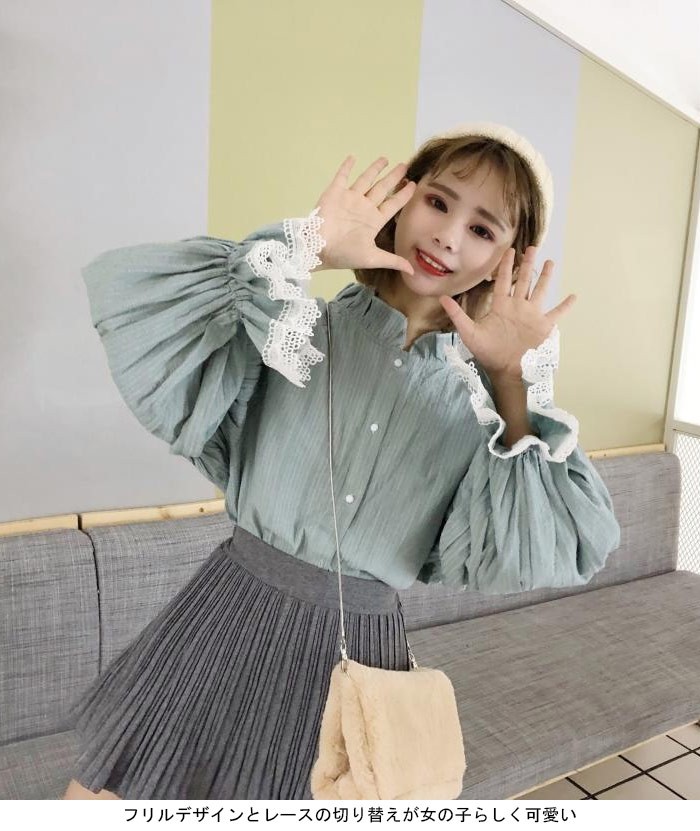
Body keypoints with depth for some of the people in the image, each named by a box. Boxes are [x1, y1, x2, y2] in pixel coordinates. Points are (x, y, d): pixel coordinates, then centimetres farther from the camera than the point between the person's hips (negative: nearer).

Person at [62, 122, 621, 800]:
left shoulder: (481, 392, 0)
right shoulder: (300, 328, -5)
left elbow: (550, 552, -10)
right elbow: (125, 292, -17)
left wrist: (512, 380, -17)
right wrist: (308, 243, -15)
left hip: (364, 640, 1)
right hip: (231, 617, 0)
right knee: (100, 795, 12)